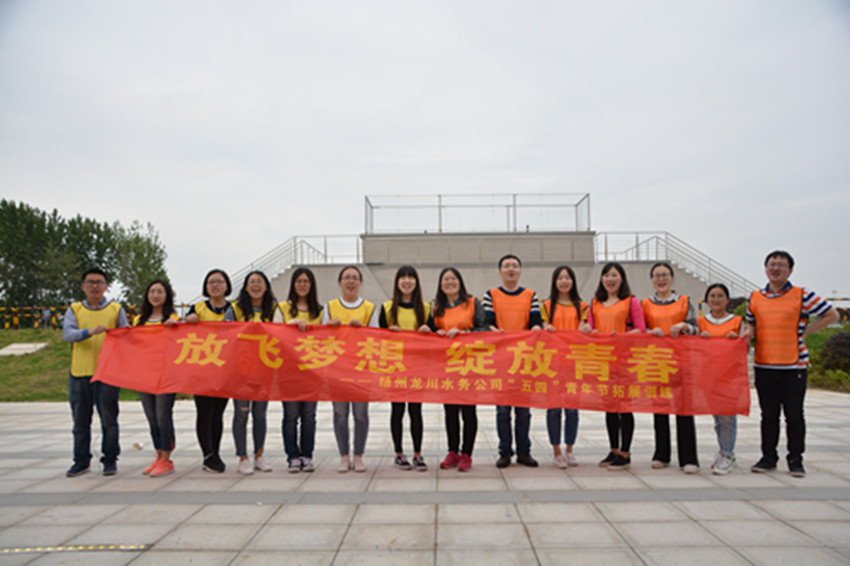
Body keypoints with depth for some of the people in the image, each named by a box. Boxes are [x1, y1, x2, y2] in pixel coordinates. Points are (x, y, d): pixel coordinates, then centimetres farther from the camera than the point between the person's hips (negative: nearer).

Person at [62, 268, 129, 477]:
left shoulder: (116, 310, 8)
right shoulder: (74, 310, 10)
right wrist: (89, 332, -25)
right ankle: (81, 460, 22)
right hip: (79, 373, 2)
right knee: (80, 420, 9)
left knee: (109, 418, 0)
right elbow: (67, 334, -7)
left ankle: (110, 459, 12)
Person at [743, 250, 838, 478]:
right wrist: (748, 332, -3)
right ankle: (768, 458, 21)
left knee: (794, 415, 5)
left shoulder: (802, 295, -3)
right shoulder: (755, 298, 7)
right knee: (769, 415, 11)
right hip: (764, 366, 3)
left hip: (794, 365, -3)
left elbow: (832, 315, 1)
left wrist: (804, 332, -4)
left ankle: (796, 460, 19)